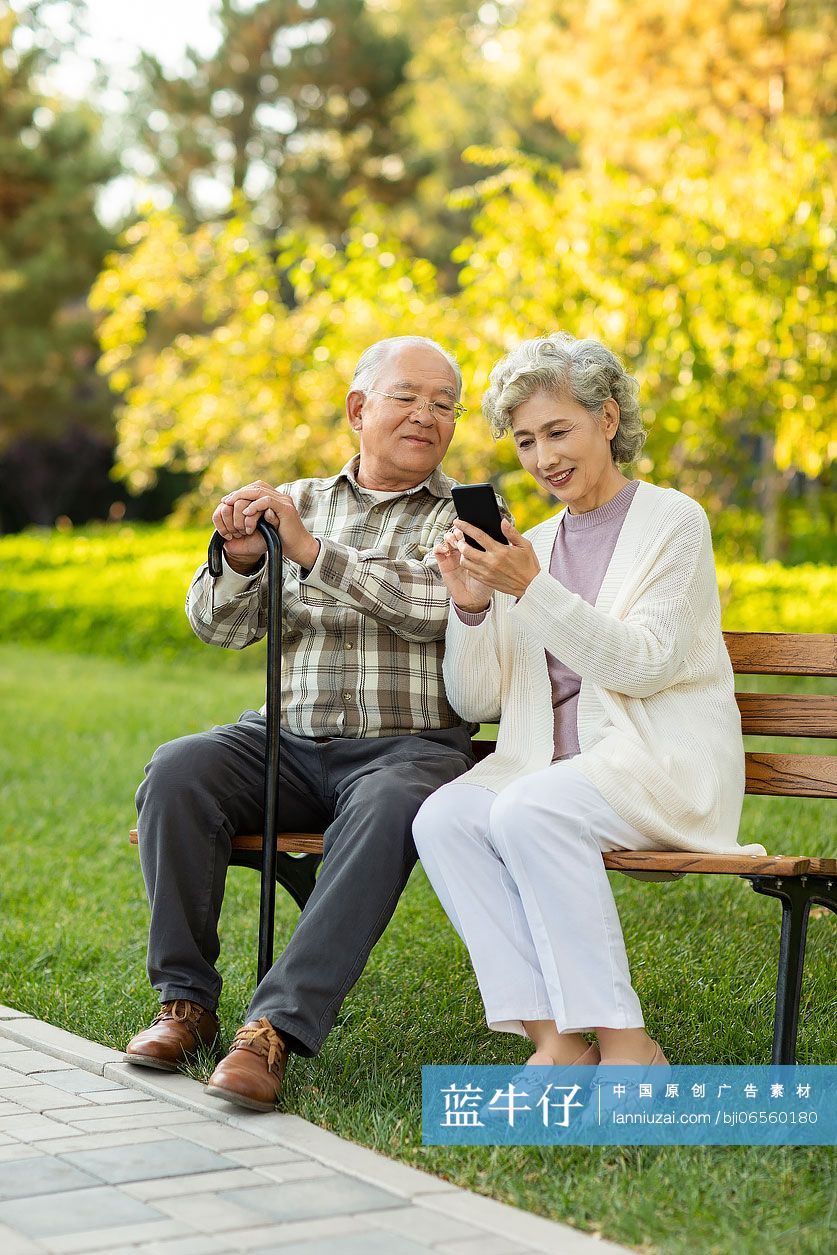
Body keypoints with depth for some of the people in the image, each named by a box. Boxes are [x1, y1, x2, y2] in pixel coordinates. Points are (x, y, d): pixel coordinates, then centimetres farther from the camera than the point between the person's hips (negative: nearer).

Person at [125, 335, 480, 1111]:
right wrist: (239, 560, -12)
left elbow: (437, 606, -14)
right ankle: (185, 1002, -14)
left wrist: (311, 550, -17)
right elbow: (220, 627, 10)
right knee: (176, 772, -24)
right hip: (288, 741, 3)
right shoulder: (296, 504, 16)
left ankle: (277, 1027, -37)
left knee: (390, 808, -37)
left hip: (408, 747, -3)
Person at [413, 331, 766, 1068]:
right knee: (443, 816, -24)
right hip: (548, 769, 5)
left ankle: (624, 1043, -25)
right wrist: (471, 607, -4)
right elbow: (475, 701, 14)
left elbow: (644, 663, -12)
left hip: (662, 765, -5)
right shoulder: (532, 547, 18)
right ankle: (552, 1035, -25)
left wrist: (531, 590, -19)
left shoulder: (673, 521, 2)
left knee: (529, 810, -33)